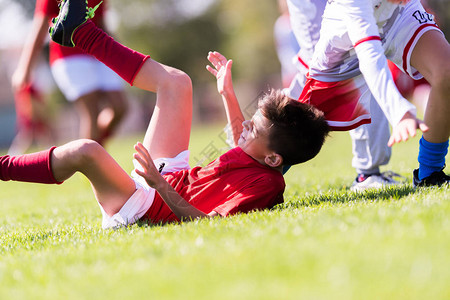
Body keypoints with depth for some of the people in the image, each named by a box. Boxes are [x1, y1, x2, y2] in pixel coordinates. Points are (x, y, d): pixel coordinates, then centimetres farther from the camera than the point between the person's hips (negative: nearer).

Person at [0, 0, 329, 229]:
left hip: (144, 209, -9)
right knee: (175, 82, 11)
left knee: (86, 151, -36)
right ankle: (79, 31, 21)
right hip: (167, 175, 10)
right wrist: (227, 93, 23)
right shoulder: (257, 158, -5)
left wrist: (159, 184, -45)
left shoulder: (264, 185, -32)